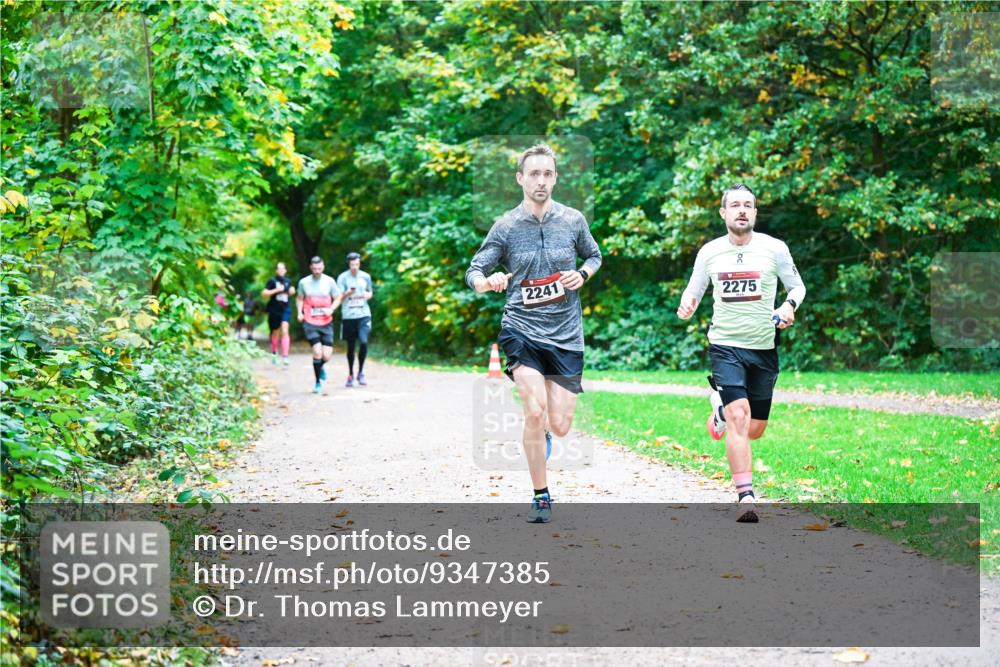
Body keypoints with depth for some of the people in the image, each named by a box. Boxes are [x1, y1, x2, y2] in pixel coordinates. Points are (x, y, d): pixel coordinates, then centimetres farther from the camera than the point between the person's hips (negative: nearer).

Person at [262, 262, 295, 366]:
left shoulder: (288, 281, 7)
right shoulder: (272, 281, -5)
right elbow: (264, 293, -11)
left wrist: (292, 291, 4)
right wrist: (276, 290, -18)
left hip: (286, 309, 1)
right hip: (274, 310, -1)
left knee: (285, 331, -15)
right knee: (275, 333, 12)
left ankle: (285, 356, -20)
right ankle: (274, 353, 37)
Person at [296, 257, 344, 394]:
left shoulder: (329, 281, 1)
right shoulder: (304, 282, 2)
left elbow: (338, 297, 9)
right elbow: (299, 298, 16)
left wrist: (331, 309, -9)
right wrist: (300, 312, 0)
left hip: (326, 323, 1)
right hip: (310, 323, -1)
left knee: (326, 356, -3)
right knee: (317, 352, -15)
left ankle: (320, 367, 34)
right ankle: (318, 382, 3)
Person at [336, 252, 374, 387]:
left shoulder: (365, 277, 7)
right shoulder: (342, 278, -2)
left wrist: (368, 295, -3)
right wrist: (348, 293, -24)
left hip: (363, 315, 1)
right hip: (348, 315, -1)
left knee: (364, 342, -15)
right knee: (350, 346, 7)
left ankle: (361, 373, 0)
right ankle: (350, 375, 23)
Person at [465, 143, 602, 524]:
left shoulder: (573, 220, 3)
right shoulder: (506, 226, -2)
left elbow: (594, 255, 19)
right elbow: (473, 271, -1)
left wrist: (583, 274, -3)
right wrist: (486, 281, -24)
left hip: (566, 333, 2)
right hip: (522, 328, -2)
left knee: (559, 426, 0)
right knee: (535, 412, -19)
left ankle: (543, 431, 40)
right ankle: (540, 497, -3)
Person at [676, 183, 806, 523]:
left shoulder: (774, 248, -1)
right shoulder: (709, 252, 1)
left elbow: (797, 285, 9)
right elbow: (693, 291, 12)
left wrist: (789, 305, -13)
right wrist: (686, 306, -12)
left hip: (763, 348, 2)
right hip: (725, 345, -2)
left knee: (755, 429, 8)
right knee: (739, 419, -19)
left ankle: (722, 407, 42)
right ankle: (745, 497, -17)